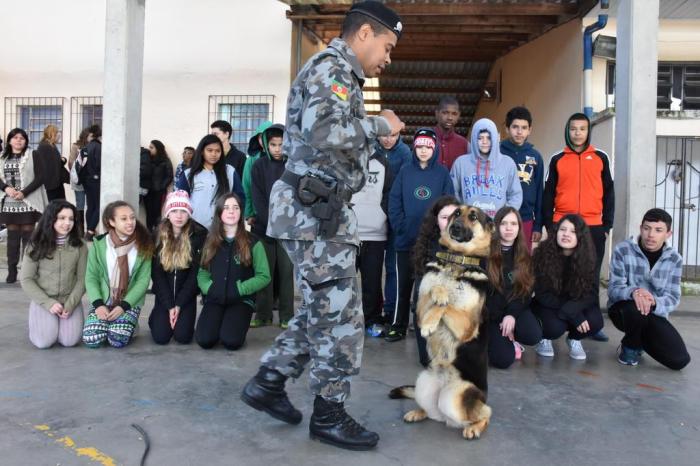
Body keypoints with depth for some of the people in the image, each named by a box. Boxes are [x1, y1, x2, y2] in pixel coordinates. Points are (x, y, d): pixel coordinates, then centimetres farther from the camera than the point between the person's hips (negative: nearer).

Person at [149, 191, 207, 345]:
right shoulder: (158, 236, -5)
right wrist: (169, 306, -12)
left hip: (187, 294, -1)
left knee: (183, 336, -16)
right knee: (161, 337, -11)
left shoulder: (199, 235, -10)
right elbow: (156, 273, -4)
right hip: (164, 294, 1)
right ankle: (155, 317, 22)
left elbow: (196, 273, -9)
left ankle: (182, 320, 19)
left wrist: (179, 304, -12)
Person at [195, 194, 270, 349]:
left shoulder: (252, 242, -1)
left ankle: (235, 324, 9)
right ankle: (220, 322, 12)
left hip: (242, 299, -2)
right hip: (214, 299, 2)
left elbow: (264, 276, -4)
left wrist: (238, 289, -14)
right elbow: (202, 273, 7)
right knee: (204, 340, -21)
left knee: (231, 341, -26)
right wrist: (211, 288, -13)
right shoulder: (210, 241, 9)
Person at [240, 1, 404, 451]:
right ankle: (329, 414, 14)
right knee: (340, 313, -2)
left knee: (323, 309, 17)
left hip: (320, 208, 10)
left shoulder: (340, 74, 22)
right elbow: (324, 133, -27)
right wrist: (379, 124, -14)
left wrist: (373, 135, 10)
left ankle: (268, 382, 26)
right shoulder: (331, 67, -10)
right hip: (315, 210, -10)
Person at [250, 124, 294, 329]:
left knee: (286, 271, 2)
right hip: (264, 227, 1)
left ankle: (287, 316, 9)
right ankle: (263, 314, 14)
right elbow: (258, 198, -2)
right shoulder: (259, 165, 4)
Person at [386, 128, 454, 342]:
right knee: (404, 285, 7)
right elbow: (394, 203, 0)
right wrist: (401, 227, -9)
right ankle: (398, 326, 16)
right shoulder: (405, 172, 4)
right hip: (406, 240, 1)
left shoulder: (443, 173, 2)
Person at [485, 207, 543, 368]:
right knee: (504, 359, -21)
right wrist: (501, 319, -11)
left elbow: (527, 289, 0)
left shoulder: (524, 255, 5)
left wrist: (512, 315, -16)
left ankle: (510, 338, 7)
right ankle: (497, 338, 14)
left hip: (515, 309, 4)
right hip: (491, 313, -3)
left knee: (534, 336, -27)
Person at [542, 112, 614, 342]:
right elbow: (548, 194, 6)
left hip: (593, 227, 1)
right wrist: (548, 225, 0)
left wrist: (607, 224, 3)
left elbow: (608, 192, 9)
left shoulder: (600, 158, 8)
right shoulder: (557, 159, 6)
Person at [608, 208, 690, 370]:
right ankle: (630, 346, -5)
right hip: (623, 309, -3)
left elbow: (673, 298, -8)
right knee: (636, 309, -39)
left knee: (680, 360, -16)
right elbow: (613, 289, -15)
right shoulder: (622, 250, -12)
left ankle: (641, 340, 18)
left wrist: (654, 302, -32)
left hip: (655, 315, 3)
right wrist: (633, 292, -39)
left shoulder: (674, 259, -3)